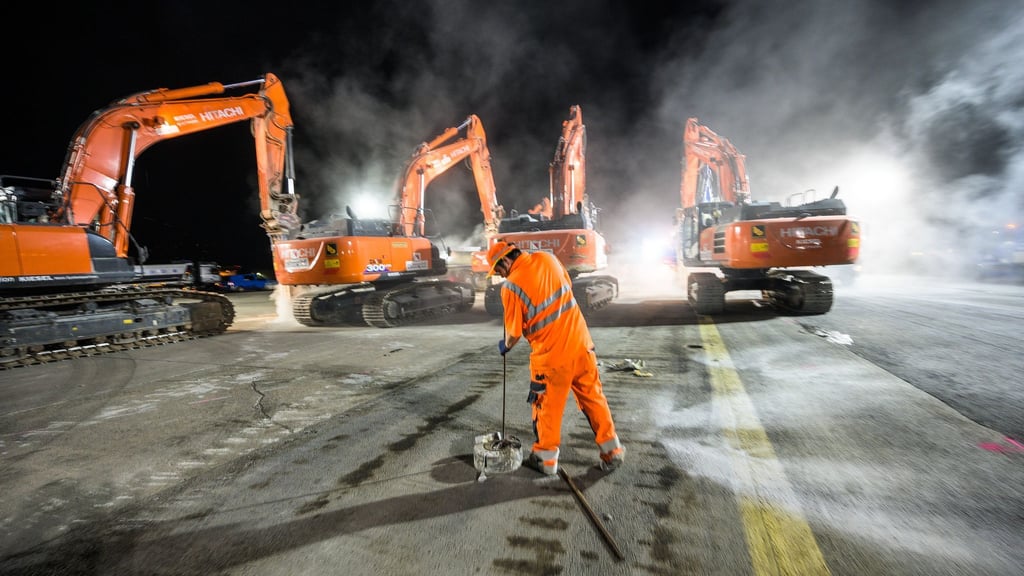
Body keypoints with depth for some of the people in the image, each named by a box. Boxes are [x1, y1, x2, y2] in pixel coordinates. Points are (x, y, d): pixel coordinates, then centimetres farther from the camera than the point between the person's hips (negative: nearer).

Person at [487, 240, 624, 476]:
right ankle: (612, 452, 25)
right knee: (593, 398, 16)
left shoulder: (511, 286, -14)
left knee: (547, 407, 13)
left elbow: (514, 332, -8)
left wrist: (505, 346, 13)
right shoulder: (547, 258, 1)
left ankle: (545, 459, 28)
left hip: (550, 355, -5)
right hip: (580, 343, 5)